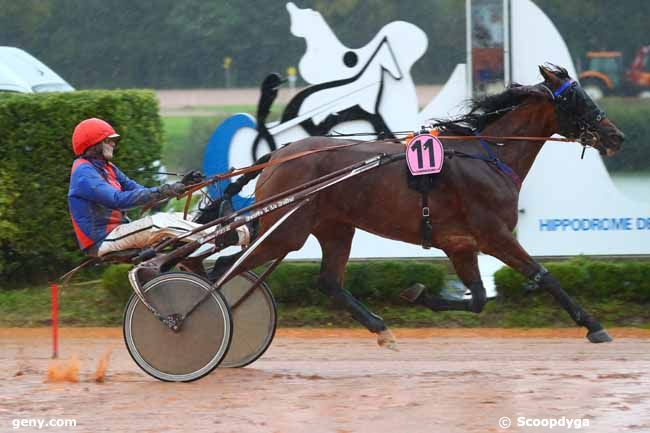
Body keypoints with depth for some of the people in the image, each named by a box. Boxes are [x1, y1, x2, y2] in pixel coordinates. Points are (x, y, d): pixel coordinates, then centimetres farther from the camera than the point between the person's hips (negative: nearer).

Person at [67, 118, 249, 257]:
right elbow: (117, 200, -27)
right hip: (102, 241, -9)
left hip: (117, 231, 9)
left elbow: (141, 192, 11)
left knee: (177, 218, -4)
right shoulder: (83, 172, -12)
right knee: (158, 222, -28)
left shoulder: (107, 168, 19)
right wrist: (161, 192, -30)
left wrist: (180, 186, -2)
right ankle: (219, 237, -30)